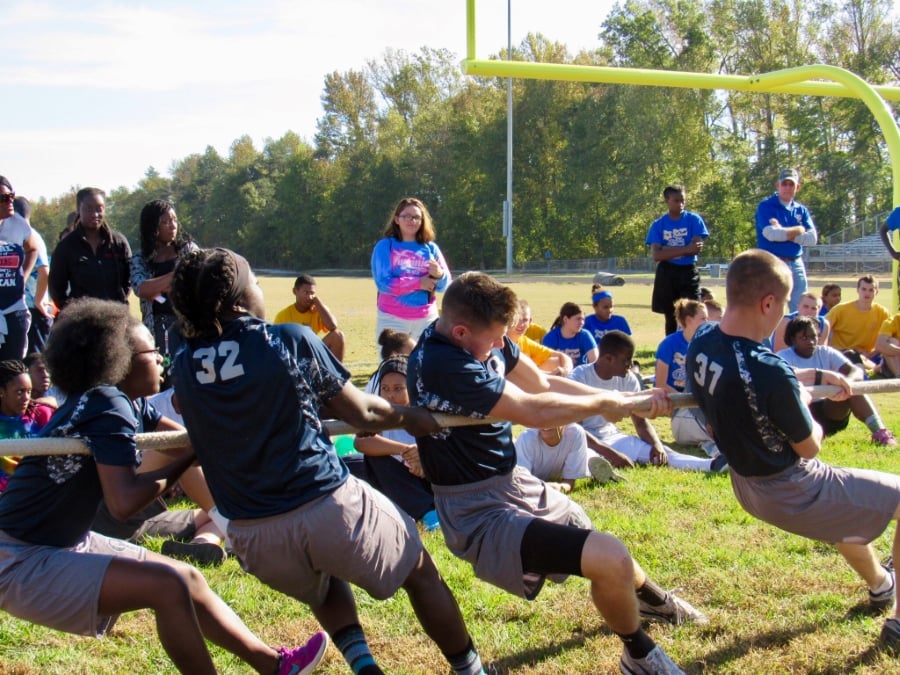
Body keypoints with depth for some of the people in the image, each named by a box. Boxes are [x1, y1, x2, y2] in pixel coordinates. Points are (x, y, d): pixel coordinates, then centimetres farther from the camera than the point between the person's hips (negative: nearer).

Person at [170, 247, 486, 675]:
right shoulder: (291, 340, -7)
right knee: (421, 573, 21)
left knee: (323, 586, 35)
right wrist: (410, 418, 21)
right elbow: (362, 414, 1)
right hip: (328, 507, -4)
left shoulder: (184, 367, 3)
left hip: (252, 537, 4)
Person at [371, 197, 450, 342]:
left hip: (427, 319, 3)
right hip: (393, 319, -3)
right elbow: (383, 283, -13)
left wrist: (439, 274, -19)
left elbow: (444, 285, 4)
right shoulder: (385, 246, -1)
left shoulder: (431, 248, 8)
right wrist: (418, 283, -15)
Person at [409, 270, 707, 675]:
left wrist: (628, 400, -2)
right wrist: (604, 402, -12)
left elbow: (544, 383, 6)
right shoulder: (441, 365, -31)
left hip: (511, 483, 9)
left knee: (596, 548, 29)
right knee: (611, 560, -21)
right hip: (480, 511, -9)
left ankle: (651, 598, 63)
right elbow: (534, 412, -30)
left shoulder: (480, 336, -3)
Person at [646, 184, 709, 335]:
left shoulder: (694, 220, -2)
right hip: (667, 274, 2)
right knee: (670, 317, 9)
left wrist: (668, 250, -14)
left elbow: (697, 248, -13)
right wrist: (685, 249, -19)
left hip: (688, 272, -2)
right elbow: (656, 254, -11)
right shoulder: (658, 225, 1)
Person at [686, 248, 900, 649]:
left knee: (843, 503, 38)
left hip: (748, 486, 9)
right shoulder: (771, 375, -36)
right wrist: (804, 403, 1)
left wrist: (813, 376, 15)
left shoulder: (701, 343, -11)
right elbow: (809, 448, -18)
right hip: (793, 495, -9)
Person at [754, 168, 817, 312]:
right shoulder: (766, 206, -1)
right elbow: (771, 234, -17)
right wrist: (798, 230, -5)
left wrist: (783, 232, -10)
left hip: (796, 264, 5)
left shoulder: (801, 210, 13)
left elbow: (812, 239, 0)